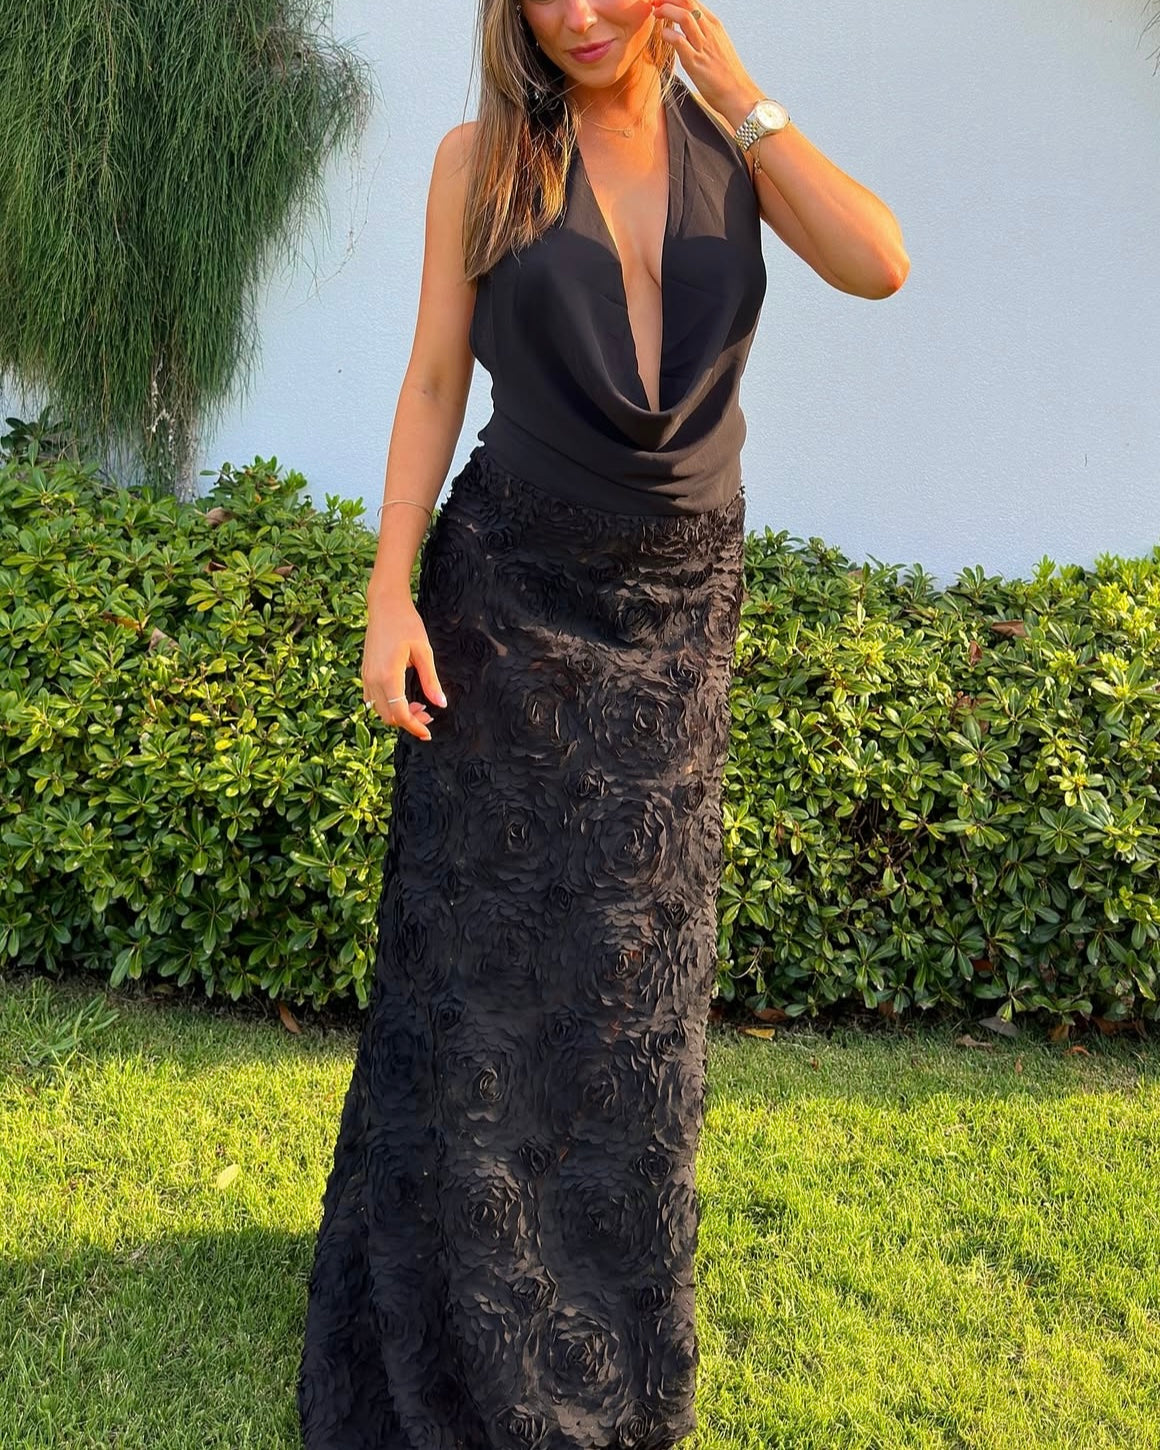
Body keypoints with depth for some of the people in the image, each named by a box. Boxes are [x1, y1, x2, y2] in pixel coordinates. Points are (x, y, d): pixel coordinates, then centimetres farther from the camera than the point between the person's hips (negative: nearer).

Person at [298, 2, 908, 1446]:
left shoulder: (731, 146, 4)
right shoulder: (482, 157, -2)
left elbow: (878, 266, -13)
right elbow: (432, 382, -2)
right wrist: (390, 596, -9)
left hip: (677, 611, 2)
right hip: (510, 601, -2)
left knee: (633, 957, 12)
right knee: (481, 950, 4)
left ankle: (601, 1313, 34)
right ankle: (446, 1332, 24)